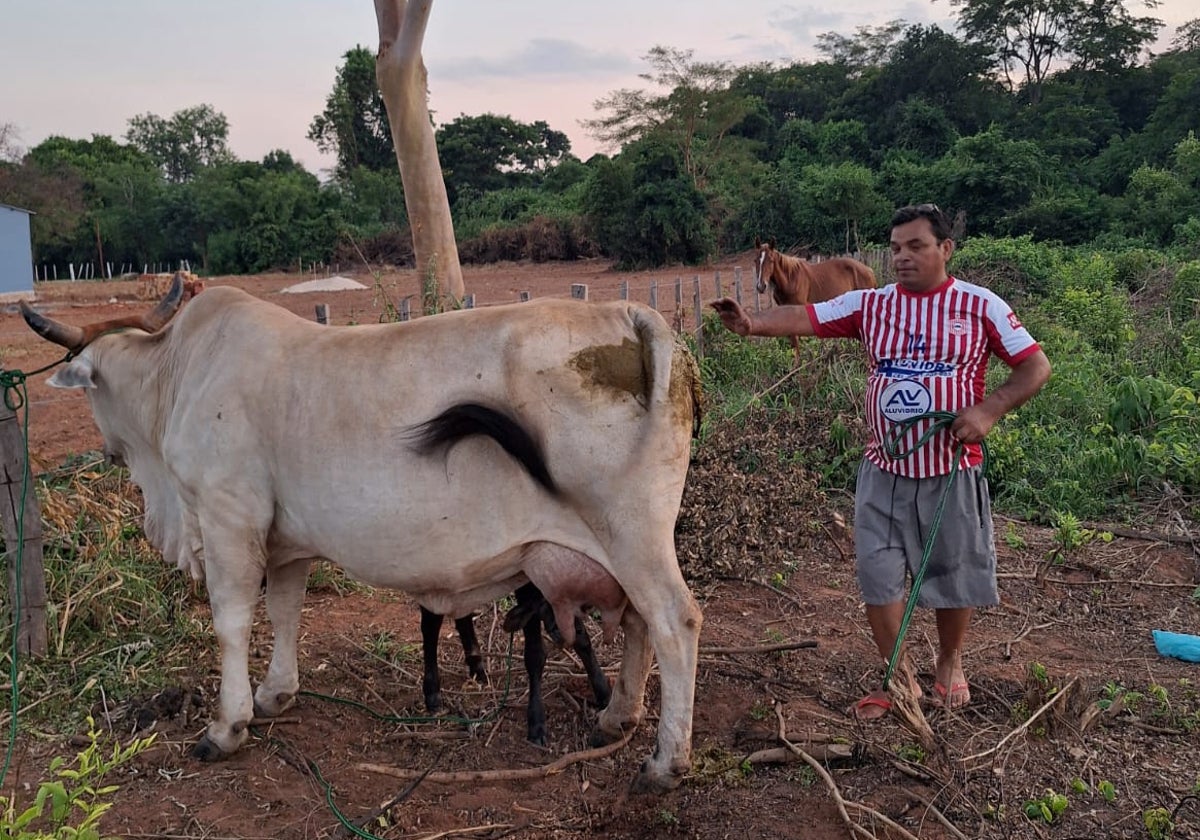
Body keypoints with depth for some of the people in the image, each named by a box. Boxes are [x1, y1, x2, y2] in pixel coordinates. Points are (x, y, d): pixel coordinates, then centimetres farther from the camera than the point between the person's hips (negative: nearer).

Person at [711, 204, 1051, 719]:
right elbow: (806, 318, -11)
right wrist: (753, 324, -30)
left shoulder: (980, 306, -5)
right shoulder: (869, 304, 1)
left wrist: (989, 409, -19)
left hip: (952, 474, -2)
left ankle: (950, 665, 39)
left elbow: (1036, 367, -3)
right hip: (883, 472, 2)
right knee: (877, 575, 4)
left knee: (954, 575, 12)